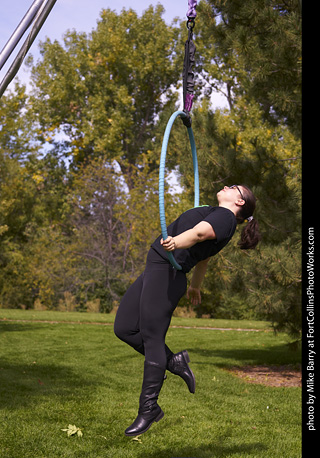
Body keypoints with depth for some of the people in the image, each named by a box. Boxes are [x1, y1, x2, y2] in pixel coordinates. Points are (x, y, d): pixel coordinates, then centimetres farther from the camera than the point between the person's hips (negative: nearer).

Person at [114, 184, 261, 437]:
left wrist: (175, 243, -47)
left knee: (152, 338, -10)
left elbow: (199, 232, -28)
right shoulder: (216, 216, 24)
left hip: (168, 272, -10)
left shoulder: (225, 216, -5)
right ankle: (174, 362, 12)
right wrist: (195, 286, 49)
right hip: (155, 271, 10)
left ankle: (148, 410, -3)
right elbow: (203, 259, 37)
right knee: (124, 328, 5)